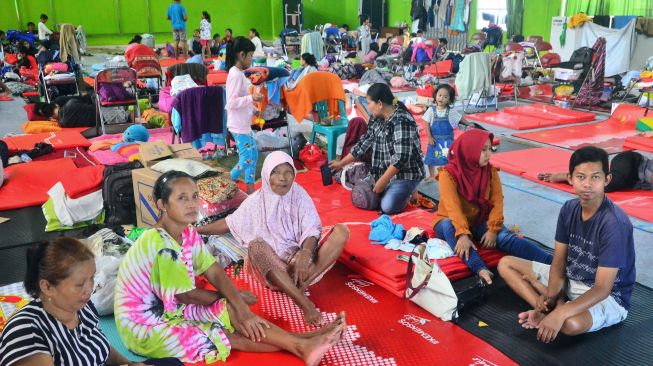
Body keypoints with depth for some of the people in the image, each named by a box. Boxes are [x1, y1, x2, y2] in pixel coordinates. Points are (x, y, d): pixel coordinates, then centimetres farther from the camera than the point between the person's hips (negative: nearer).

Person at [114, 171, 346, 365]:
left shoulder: (188, 232, -1)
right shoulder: (161, 245, -29)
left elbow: (215, 272, -6)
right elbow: (187, 295, -22)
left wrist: (239, 305, -22)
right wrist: (233, 298, -6)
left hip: (171, 308, 8)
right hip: (144, 326, -8)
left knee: (233, 310, -6)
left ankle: (300, 344, -6)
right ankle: (300, 346, -11)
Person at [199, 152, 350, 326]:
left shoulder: (299, 195, 1)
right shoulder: (257, 201, 3)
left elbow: (311, 230, -7)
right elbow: (229, 223, 14)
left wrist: (305, 254, -28)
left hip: (300, 258, 1)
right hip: (271, 263, 0)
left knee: (341, 231, -21)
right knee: (256, 244, -36)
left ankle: (303, 283, -35)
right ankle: (305, 303, -45)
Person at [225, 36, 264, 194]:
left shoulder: (239, 73, 11)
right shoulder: (236, 75, -19)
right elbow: (232, 102, -25)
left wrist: (254, 109, 16)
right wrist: (252, 98, -31)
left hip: (244, 124, 10)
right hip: (238, 125, -10)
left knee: (253, 154, 15)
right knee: (247, 158, -4)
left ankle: (250, 189, 23)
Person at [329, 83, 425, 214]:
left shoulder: (402, 122, -24)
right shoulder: (376, 119, 3)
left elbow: (401, 157, -27)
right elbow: (364, 143, 12)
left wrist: (382, 181, -22)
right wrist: (341, 163, 15)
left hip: (406, 173, -8)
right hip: (387, 172, 8)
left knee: (388, 207, -24)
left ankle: (408, 192, 7)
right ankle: (402, 191, 18)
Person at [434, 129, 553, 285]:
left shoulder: (491, 171, -2)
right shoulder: (448, 174, -16)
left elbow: (497, 202, -10)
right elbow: (453, 207, -28)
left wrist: (493, 229, -24)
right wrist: (463, 234, -41)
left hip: (480, 221, 3)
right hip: (452, 223, -2)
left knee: (504, 237, -26)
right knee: (447, 227, -37)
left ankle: (551, 263, -43)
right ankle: (482, 270, -56)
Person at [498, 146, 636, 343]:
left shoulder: (615, 223, -26)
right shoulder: (569, 209, -6)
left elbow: (602, 289, -28)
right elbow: (559, 262, -1)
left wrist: (560, 314, -39)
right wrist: (551, 294, -21)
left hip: (608, 298, -7)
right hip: (569, 280, 7)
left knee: (571, 323, -40)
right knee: (506, 264, 1)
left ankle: (556, 311, -5)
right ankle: (552, 307, -15)